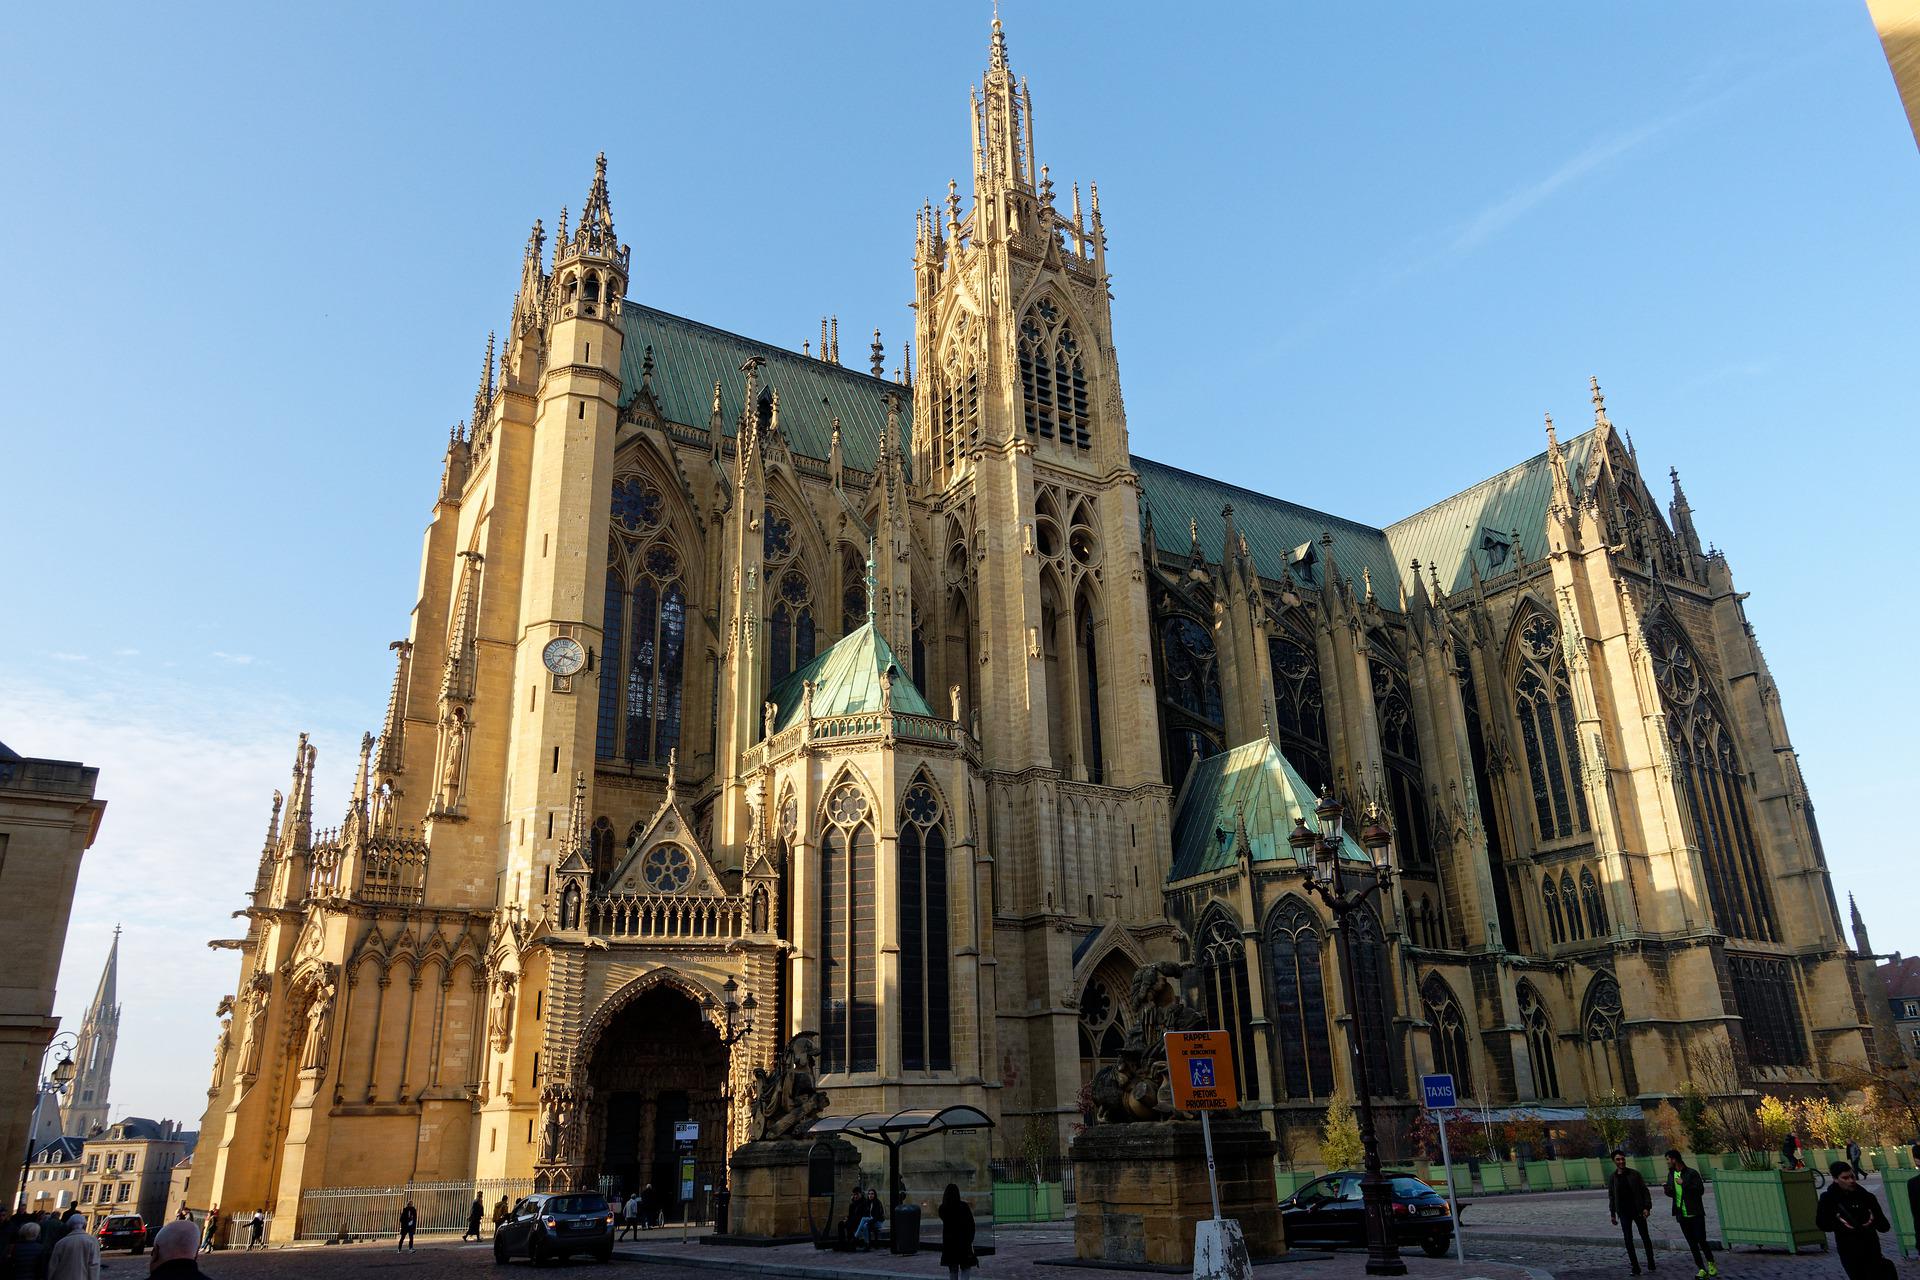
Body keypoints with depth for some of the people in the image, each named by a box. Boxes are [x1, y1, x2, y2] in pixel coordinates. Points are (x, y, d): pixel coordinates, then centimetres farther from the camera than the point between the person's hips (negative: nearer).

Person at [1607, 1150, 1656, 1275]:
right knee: (1628, 1240, -1)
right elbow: (1611, 1197, 9)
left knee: (1645, 1237, 9)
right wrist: (1612, 1214, 8)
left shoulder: (1634, 1174, -5)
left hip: (1638, 1210, -2)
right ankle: (1635, 1267, 5)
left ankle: (1651, 1263, 24)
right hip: (1624, 1213, 2)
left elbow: (1645, 1191, -3)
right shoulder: (1612, 1177, 2)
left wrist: (1647, 1207, -13)